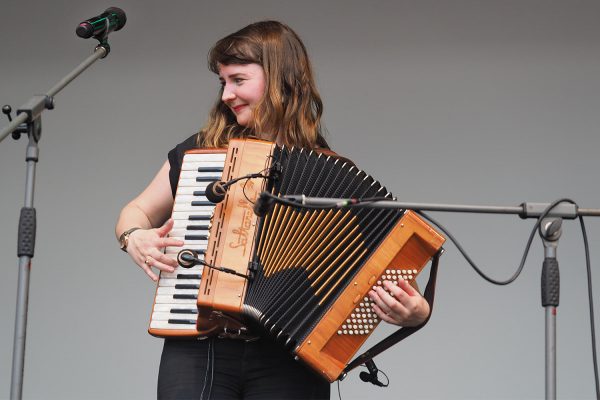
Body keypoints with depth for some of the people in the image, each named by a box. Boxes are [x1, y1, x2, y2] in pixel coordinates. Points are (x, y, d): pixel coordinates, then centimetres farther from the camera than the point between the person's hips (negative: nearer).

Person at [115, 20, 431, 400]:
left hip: (289, 357, -2)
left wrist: (415, 311, -18)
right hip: (199, 348, 2)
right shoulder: (200, 151, 12)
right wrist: (134, 237, 3)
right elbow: (138, 211, 25)